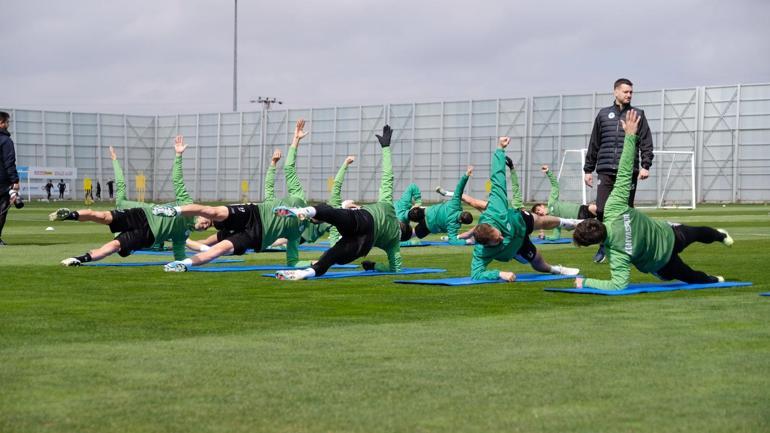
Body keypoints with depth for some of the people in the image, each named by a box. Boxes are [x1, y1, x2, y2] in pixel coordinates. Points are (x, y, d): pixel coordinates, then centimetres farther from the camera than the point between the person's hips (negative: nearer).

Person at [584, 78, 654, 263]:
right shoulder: (603, 114, 13)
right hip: (605, 171, 1)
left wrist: (645, 166, -11)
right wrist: (588, 169, 13)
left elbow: (646, 143, 2)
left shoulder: (638, 115, 9)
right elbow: (594, 144, 16)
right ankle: (604, 246, 10)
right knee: (601, 210, -7)